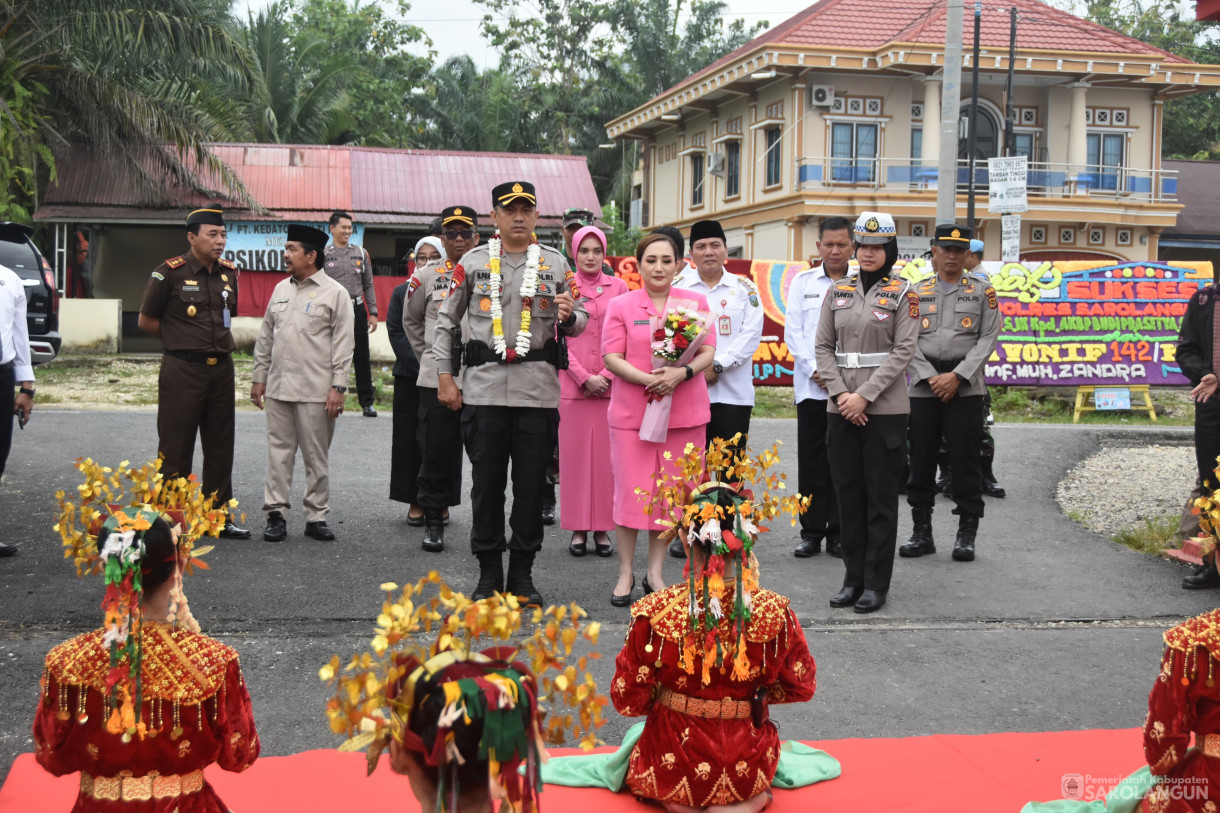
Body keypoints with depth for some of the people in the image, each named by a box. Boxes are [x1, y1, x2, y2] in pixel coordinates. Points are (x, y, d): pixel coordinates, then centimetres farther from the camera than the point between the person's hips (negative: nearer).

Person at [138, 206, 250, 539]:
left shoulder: (229, 272, 8)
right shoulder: (170, 273, -8)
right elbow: (146, 321, -1)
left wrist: (214, 339, 11)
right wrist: (181, 340, 3)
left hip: (221, 368, 6)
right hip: (182, 371, -6)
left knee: (220, 448, 11)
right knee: (176, 448, 0)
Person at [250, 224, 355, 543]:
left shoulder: (335, 293, -2)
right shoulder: (281, 290, 15)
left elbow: (343, 345, -5)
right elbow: (265, 337, 19)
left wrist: (338, 388, -11)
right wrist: (259, 377, 15)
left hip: (315, 391, -5)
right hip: (278, 388, 5)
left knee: (316, 456, 2)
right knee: (278, 451, 6)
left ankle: (316, 516, 10)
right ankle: (275, 514, 11)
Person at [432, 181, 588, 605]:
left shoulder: (556, 264, 8)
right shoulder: (472, 262, 6)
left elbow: (578, 321, 14)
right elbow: (446, 321, 11)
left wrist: (569, 316, -11)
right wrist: (445, 376, 4)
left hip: (539, 391, 1)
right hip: (483, 390, 0)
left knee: (531, 486, 4)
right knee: (486, 484, 4)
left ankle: (522, 574, 17)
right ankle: (489, 574, 15)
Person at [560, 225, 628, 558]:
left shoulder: (618, 287, 7)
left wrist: (606, 376, -7)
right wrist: (584, 378, -8)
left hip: (610, 385, 1)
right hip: (572, 386, -1)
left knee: (605, 456, 1)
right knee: (574, 455, 1)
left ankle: (602, 529, 8)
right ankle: (579, 530, 7)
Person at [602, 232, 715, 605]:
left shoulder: (696, 302, 9)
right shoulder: (621, 305, 4)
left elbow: (708, 352, 3)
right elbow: (611, 358, -2)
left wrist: (681, 373, -17)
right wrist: (648, 379, -18)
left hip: (684, 413, 2)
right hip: (632, 411, -2)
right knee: (631, 491, -2)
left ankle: (655, 572, 16)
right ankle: (625, 573, 10)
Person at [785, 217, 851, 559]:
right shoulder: (802, 282, 11)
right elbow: (793, 332, 6)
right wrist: (815, 369, -5)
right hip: (811, 385, 2)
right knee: (811, 460, 2)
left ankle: (838, 533, 9)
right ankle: (811, 532, 9)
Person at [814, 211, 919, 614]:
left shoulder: (903, 293, -1)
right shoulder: (838, 291, 10)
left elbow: (903, 350, -7)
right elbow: (823, 346, 7)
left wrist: (864, 395, -14)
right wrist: (840, 393, -7)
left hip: (884, 408, -4)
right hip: (841, 408, 4)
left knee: (881, 496, 1)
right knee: (848, 493, 8)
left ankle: (877, 583, 9)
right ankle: (853, 578, 18)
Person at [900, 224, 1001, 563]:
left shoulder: (982, 291, 7)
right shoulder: (917, 292, 11)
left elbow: (988, 338, -2)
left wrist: (957, 376, -11)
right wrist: (930, 378, -10)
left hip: (965, 390, -2)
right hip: (923, 388, 2)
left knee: (965, 462, -2)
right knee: (920, 462, 4)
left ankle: (966, 536, 6)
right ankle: (922, 533, 13)